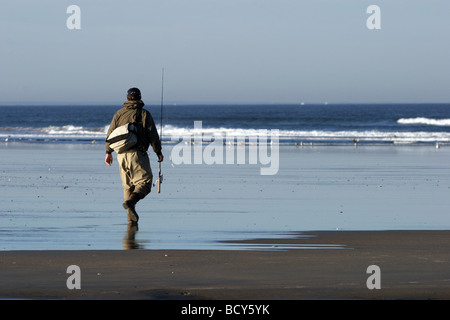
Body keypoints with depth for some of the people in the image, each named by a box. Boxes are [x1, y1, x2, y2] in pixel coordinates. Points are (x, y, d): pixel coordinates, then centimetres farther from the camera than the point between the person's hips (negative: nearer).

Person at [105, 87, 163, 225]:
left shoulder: (119, 113, 9)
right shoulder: (144, 114, -1)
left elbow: (110, 134, 9)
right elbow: (153, 135, -4)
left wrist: (108, 152, 18)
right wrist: (158, 152, 4)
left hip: (122, 154, 4)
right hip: (137, 153, -4)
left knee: (128, 186, 13)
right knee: (144, 181, -4)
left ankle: (131, 217, 9)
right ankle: (130, 202, -31)